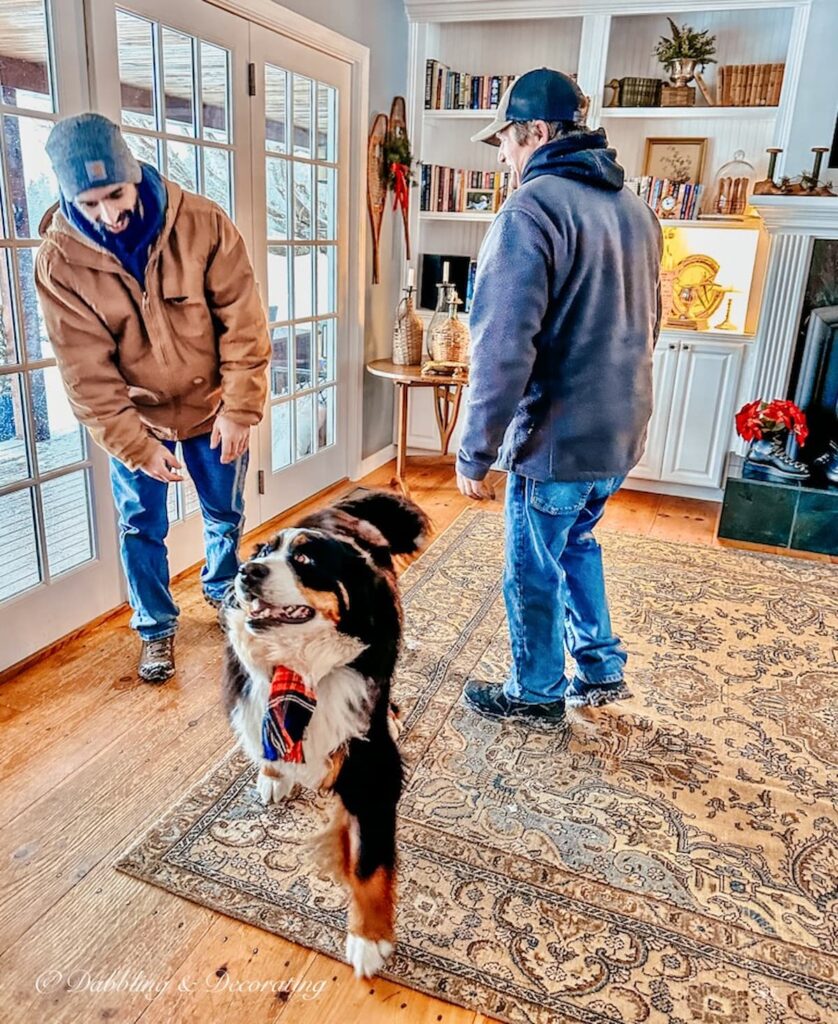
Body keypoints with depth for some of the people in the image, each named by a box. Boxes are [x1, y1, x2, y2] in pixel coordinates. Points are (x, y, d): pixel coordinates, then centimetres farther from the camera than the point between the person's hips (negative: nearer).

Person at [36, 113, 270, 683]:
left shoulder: (203, 224, -18)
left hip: (213, 405, 0)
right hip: (135, 416, 0)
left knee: (225, 514, 14)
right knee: (142, 528, 8)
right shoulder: (59, 259, -17)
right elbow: (86, 371, -15)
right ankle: (156, 627, 29)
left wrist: (238, 410, -17)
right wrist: (135, 445, -18)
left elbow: (243, 324, -14)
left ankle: (223, 589, 43)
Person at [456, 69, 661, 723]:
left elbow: (503, 349, -24)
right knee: (577, 543, 27)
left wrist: (475, 453, -16)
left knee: (535, 573, 12)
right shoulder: (635, 208, 9)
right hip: (622, 432, 8)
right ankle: (603, 670, 37)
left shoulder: (532, 210, -18)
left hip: (558, 439, -8)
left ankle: (537, 694, 32)